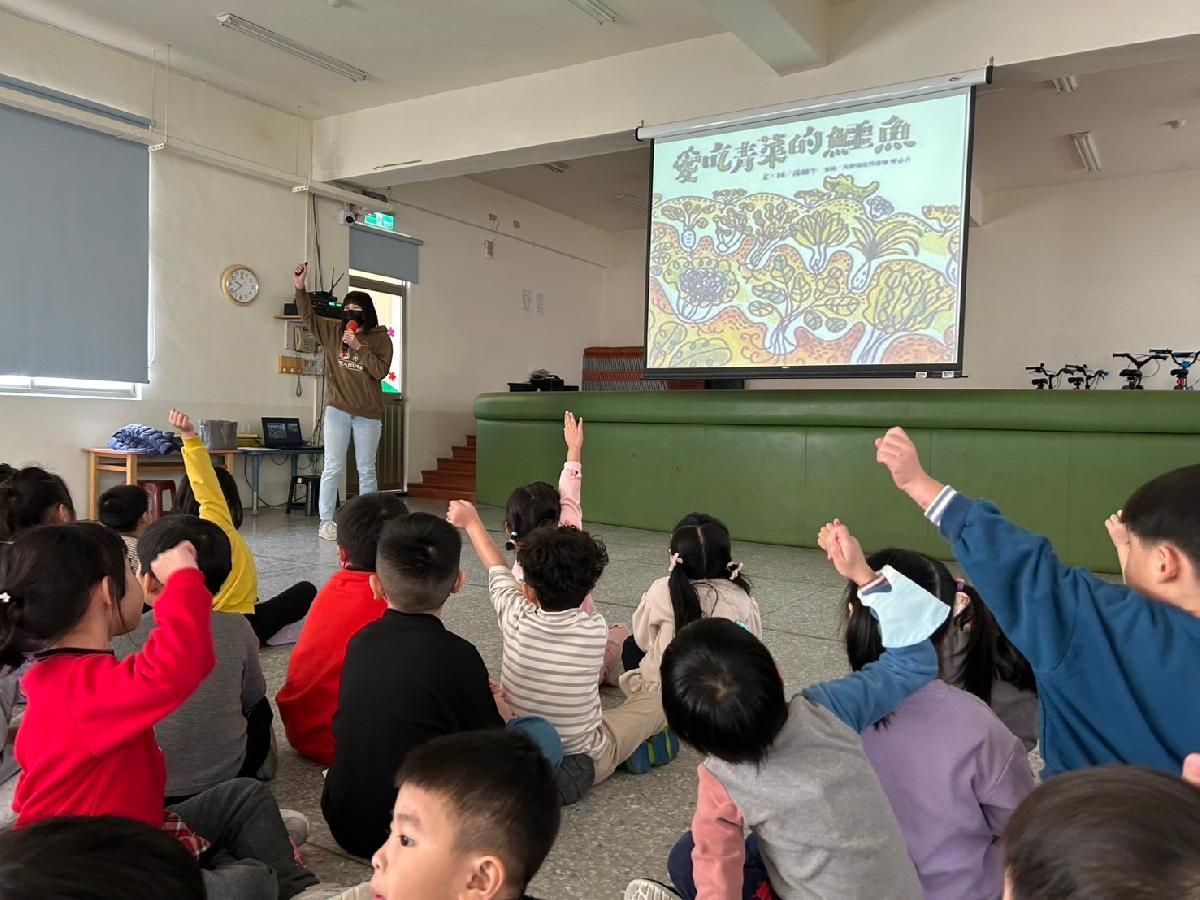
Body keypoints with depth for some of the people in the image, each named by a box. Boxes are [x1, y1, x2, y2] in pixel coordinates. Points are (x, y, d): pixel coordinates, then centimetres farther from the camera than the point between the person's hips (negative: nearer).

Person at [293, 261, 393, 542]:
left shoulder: (380, 338, -2)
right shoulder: (333, 331, 6)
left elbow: (381, 371, -12)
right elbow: (308, 316, 8)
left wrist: (358, 347, -18)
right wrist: (300, 286, -4)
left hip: (368, 414, -1)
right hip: (338, 410, 1)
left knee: (366, 470, 8)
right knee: (333, 467, -1)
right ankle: (326, 522, 4)